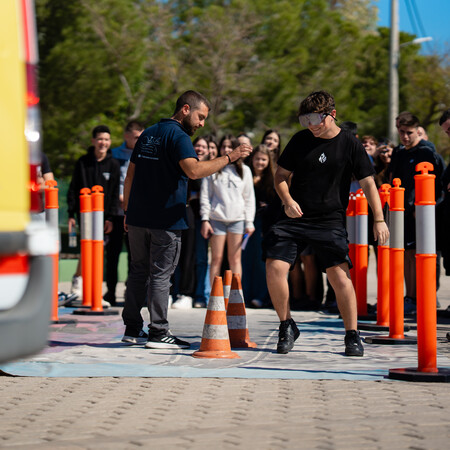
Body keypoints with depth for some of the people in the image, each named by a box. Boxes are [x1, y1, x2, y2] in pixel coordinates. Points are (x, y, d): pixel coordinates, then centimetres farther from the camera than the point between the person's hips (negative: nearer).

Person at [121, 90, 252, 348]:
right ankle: (158, 332, -1)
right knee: (161, 275, -3)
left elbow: (130, 175, 18)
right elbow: (194, 170, -28)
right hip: (165, 220, -8)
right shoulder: (178, 136, -11)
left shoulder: (149, 134, 15)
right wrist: (230, 158, -23)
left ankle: (133, 329, 15)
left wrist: (128, 211, 21)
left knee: (139, 271, 13)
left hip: (138, 218, 8)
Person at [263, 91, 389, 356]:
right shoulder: (300, 140, 5)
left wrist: (379, 219, -9)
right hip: (295, 219, 2)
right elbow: (281, 175, 11)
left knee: (340, 275, -13)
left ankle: (352, 335, 2)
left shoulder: (350, 145, -1)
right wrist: (288, 201, -9)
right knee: (274, 267, -12)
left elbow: (368, 182, -1)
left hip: (331, 222, -2)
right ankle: (287, 326, 7)